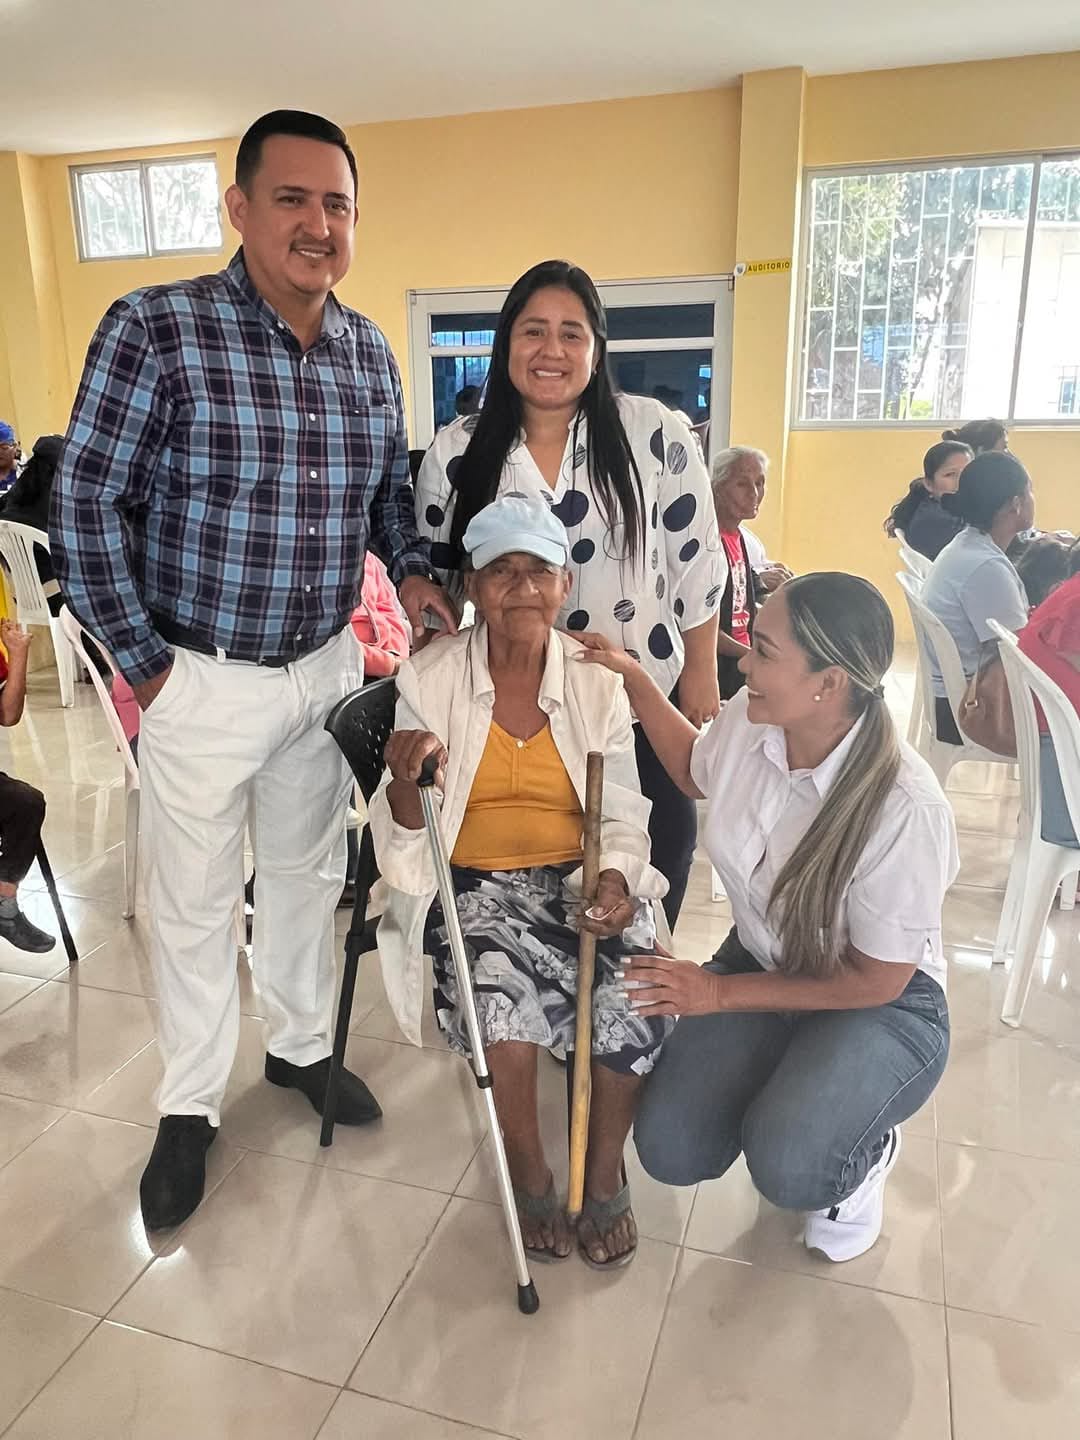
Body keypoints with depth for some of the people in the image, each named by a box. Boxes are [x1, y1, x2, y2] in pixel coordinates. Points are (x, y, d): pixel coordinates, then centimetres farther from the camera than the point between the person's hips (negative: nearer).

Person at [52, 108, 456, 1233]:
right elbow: (87, 504, -10)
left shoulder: (368, 351, 4)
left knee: (308, 875, 19)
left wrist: (411, 570, -1)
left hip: (326, 668, 5)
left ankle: (300, 1046, 42)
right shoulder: (156, 328, -13)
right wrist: (143, 663, -10)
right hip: (202, 678, -4)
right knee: (193, 905, 10)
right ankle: (189, 1107, 31)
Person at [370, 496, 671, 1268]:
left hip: (579, 874, 2)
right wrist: (404, 781, -28)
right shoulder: (430, 678, -4)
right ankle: (530, 1171, 1)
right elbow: (406, 844, -5)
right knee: (500, 989, -30)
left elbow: (623, 818, 4)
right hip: (473, 880, -1)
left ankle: (606, 1169, 6)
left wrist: (615, 882, -18)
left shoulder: (596, 680, 2)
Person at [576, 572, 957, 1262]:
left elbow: (876, 980, -19)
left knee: (788, 1167, -29)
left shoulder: (905, 809, -32)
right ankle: (793, 1102, 19)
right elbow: (697, 770, 11)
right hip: (762, 961, 5)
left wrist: (720, 993, -17)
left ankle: (866, 1152, 8)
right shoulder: (749, 721, -17)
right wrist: (635, 679, 2)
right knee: (671, 1150, -13)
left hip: (881, 1002, -4)